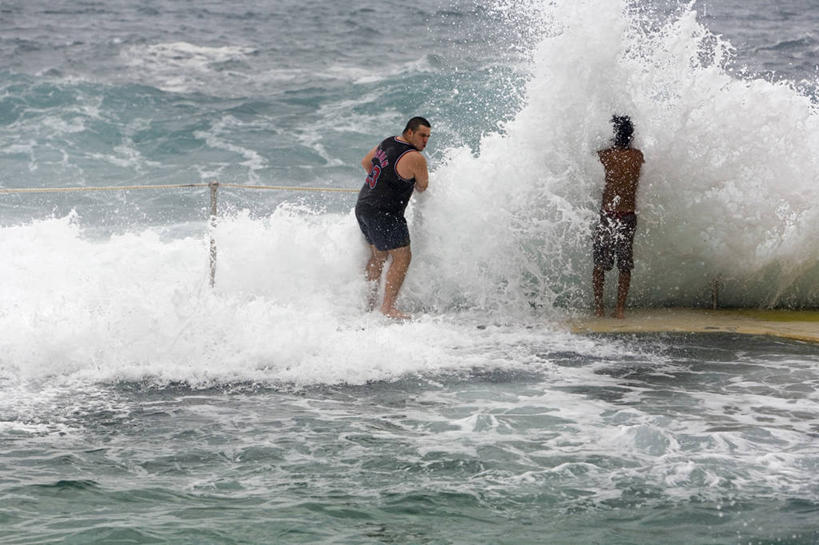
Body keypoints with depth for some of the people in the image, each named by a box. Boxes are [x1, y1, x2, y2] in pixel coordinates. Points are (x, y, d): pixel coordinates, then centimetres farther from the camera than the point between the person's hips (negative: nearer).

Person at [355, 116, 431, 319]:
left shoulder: (388, 142, 7)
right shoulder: (415, 158, -18)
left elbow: (365, 162, 23)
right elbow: (422, 186, -2)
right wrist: (411, 184, 22)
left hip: (362, 207, 9)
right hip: (384, 215, -9)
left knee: (378, 255, 22)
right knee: (402, 258, -5)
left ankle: (369, 301, 27)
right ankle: (388, 307, -9)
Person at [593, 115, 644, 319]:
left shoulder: (605, 155, -6)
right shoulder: (638, 156, 3)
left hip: (606, 216, -2)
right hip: (628, 216, 2)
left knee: (600, 264, 8)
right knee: (625, 265, 8)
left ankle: (598, 307, 6)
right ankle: (620, 308, 4)